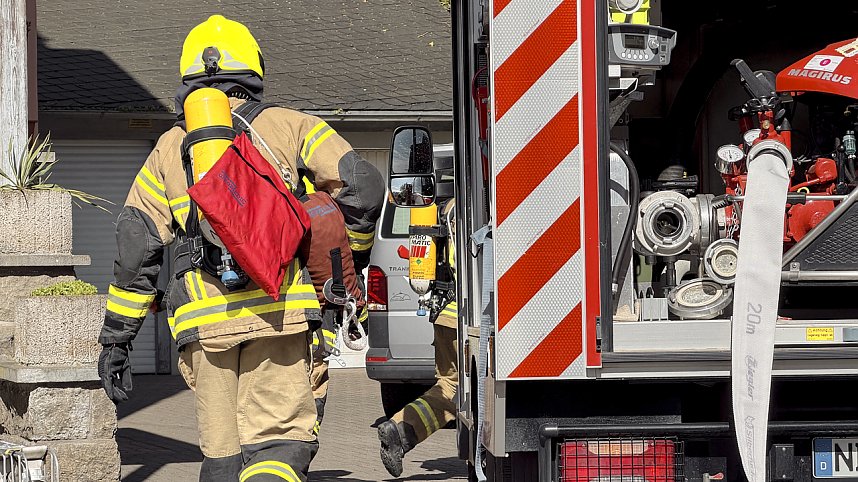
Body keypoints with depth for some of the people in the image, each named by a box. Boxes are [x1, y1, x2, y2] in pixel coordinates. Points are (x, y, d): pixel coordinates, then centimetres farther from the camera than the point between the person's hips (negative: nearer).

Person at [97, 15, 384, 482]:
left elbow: (136, 248, 10)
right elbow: (362, 186, 0)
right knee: (278, 444, -6)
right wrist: (352, 254, 18)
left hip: (203, 320, 2)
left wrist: (115, 337, 13)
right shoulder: (287, 127, 10)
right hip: (279, 308, -2)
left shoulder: (170, 148, 15)